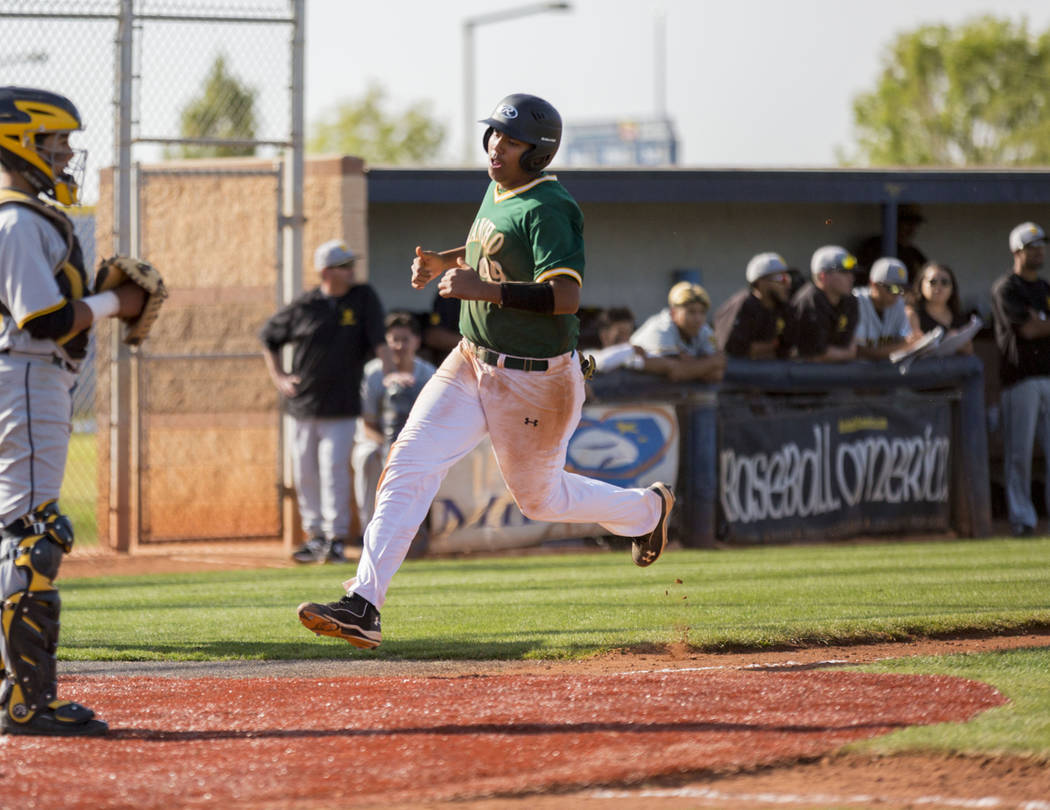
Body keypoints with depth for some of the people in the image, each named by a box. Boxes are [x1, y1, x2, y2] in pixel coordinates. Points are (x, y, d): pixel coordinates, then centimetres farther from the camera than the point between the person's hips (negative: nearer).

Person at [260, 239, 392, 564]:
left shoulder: (363, 298, -1)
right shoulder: (303, 306, -1)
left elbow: (378, 339, -7)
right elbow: (268, 338, 12)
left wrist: (391, 370, -22)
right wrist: (278, 376, 3)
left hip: (341, 407, -2)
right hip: (302, 405, 2)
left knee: (334, 468, -11)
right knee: (305, 473, 5)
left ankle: (336, 538, -8)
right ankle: (315, 534, 17)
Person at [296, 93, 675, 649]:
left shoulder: (546, 209, -20)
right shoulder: (498, 191, 8)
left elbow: (565, 296, -31)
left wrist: (486, 288, -37)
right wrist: (444, 261, 11)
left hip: (533, 381, -8)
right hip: (472, 365, 8)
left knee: (539, 498, 11)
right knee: (409, 465, -8)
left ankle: (645, 509, 40)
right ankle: (363, 606, -12)